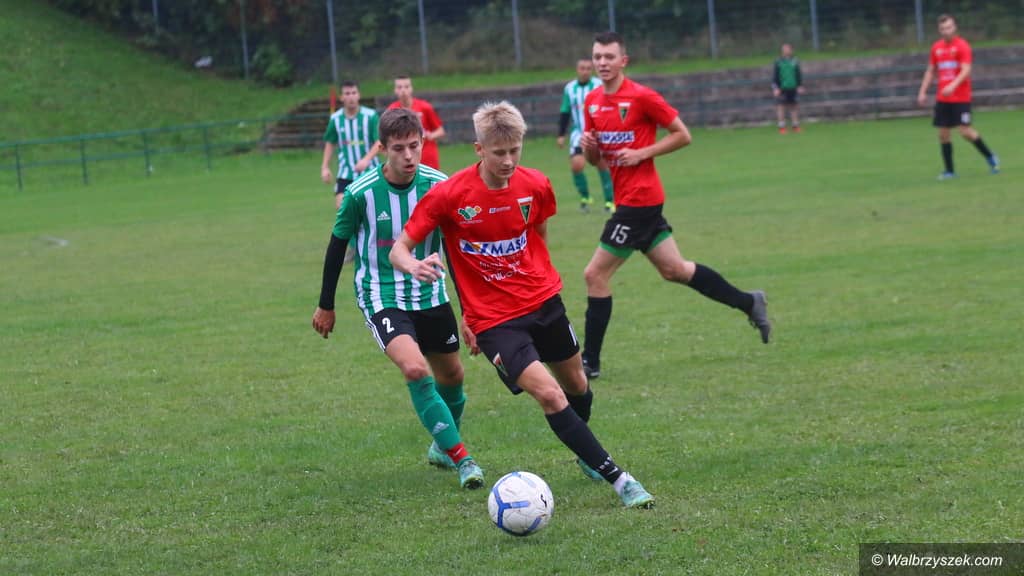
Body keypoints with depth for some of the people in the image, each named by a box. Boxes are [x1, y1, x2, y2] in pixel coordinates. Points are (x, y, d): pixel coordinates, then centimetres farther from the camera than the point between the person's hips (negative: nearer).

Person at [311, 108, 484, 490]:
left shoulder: (439, 186, -10)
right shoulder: (361, 193, -17)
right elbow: (338, 245, -2)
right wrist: (326, 306, 7)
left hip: (430, 294, 4)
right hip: (381, 297, -4)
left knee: (451, 375, 16)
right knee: (415, 370, -25)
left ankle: (443, 445, 45)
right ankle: (461, 459, -17)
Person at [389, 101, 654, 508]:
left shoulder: (536, 186, -5)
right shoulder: (448, 195, -16)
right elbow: (399, 249, -11)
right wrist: (415, 267, -33)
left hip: (543, 302, 5)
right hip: (492, 319, -5)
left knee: (576, 386, 20)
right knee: (548, 394, -20)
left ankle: (587, 456, 52)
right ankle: (617, 478, -15)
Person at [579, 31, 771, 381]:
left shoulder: (641, 97, -13)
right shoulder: (592, 102, 9)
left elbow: (682, 135, -8)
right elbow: (596, 159, 18)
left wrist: (641, 154, -16)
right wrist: (588, 147, -5)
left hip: (638, 200, -8)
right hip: (632, 199, 8)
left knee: (595, 275, -8)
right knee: (675, 270, 16)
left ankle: (590, 362, -2)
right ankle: (749, 302, 30)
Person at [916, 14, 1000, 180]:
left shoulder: (962, 46, -8)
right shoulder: (936, 47, 10)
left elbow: (966, 70, -18)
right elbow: (930, 71, 19)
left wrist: (953, 85, -33)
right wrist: (923, 91, 10)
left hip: (961, 97, -5)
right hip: (942, 98, 5)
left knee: (965, 131, -11)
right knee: (943, 133, 1)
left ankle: (990, 157, 10)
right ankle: (949, 170, 9)